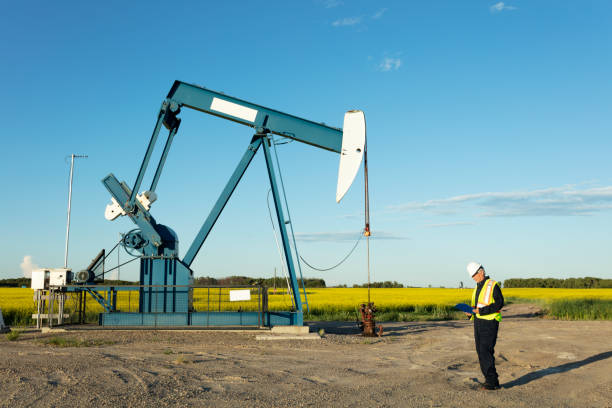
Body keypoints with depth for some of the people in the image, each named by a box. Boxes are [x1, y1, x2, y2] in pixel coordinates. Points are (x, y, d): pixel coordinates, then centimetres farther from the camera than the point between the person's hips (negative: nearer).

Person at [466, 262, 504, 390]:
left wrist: (481, 310, -22)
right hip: (478, 322, 8)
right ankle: (489, 380, 13)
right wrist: (471, 312, 2)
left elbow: (500, 303, -17)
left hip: (490, 323, -8)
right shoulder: (477, 287, 16)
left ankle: (493, 382, -8)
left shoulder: (493, 285, -10)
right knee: (481, 352, 7)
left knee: (485, 352, -13)